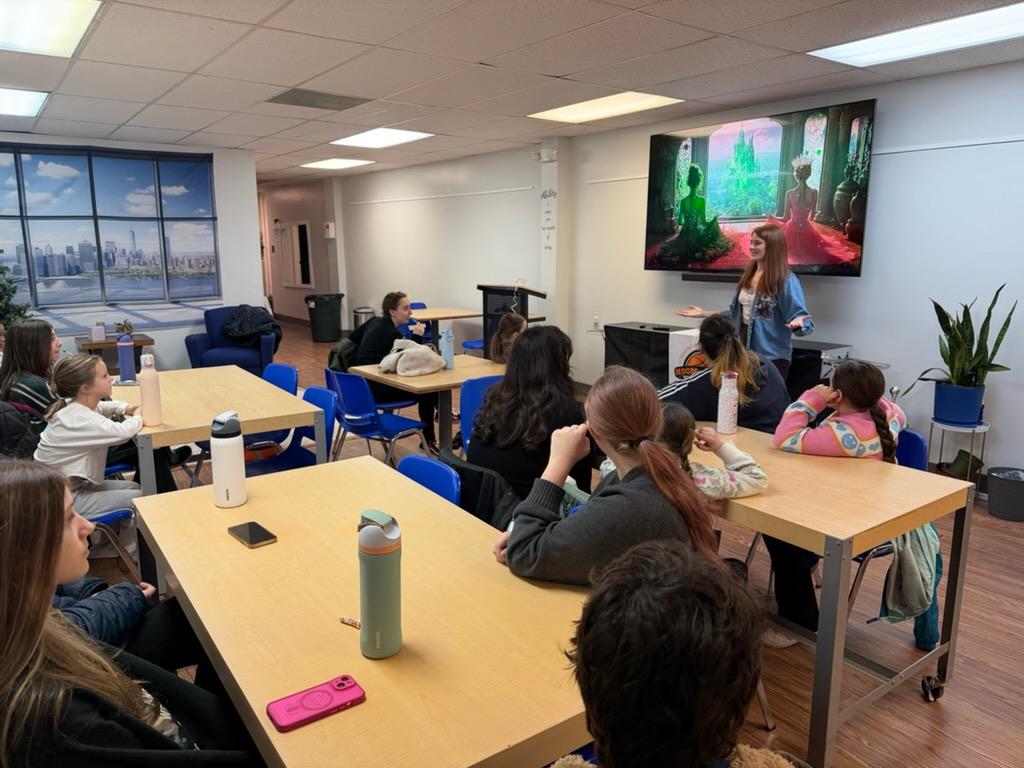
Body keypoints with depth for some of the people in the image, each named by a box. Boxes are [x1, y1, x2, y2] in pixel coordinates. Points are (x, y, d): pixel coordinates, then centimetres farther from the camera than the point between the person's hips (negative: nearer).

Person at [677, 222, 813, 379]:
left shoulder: (786, 280, -14)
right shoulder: (748, 275, 8)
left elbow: (800, 317, -17)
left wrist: (797, 323, -40)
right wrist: (705, 314, 15)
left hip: (772, 356, -7)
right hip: (745, 350, 7)